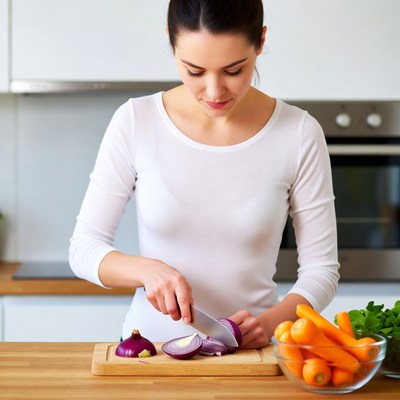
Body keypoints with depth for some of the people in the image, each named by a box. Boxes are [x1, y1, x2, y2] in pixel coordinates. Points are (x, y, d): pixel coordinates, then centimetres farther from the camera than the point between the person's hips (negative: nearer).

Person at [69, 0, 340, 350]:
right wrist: (146, 269, -17)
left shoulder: (299, 134, -5)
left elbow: (321, 269, 1)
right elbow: (84, 248, 2)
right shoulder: (135, 122, -4)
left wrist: (270, 322, -17)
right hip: (149, 345, -1)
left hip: (249, 349, 1)